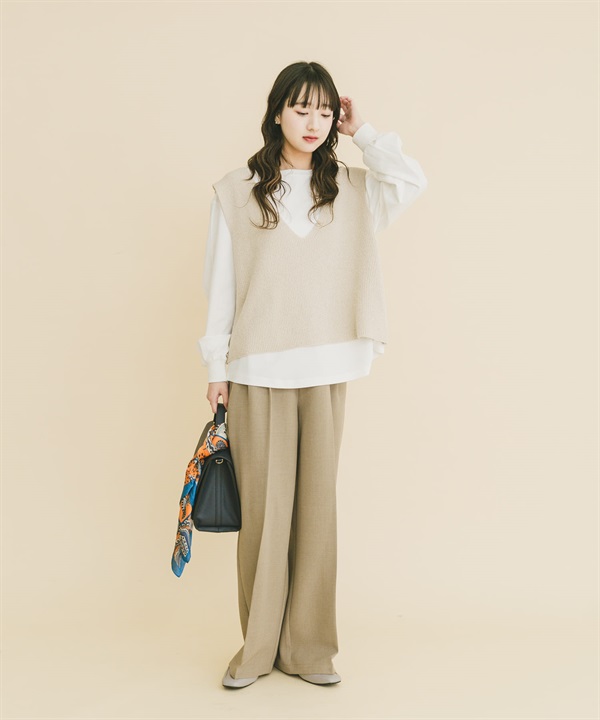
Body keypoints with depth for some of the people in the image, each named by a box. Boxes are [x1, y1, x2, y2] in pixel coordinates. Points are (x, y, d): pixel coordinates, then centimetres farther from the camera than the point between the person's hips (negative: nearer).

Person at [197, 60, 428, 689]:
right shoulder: (235, 192, 4)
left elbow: (412, 180, -7)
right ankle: (258, 646, 15)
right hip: (257, 371, -2)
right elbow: (220, 285, 4)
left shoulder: (349, 189, 11)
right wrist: (217, 367, 2)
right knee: (262, 506, 1)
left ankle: (308, 645, 16)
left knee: (316, 502, 5)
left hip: (326, 372, 2)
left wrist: (362, 133, 1)